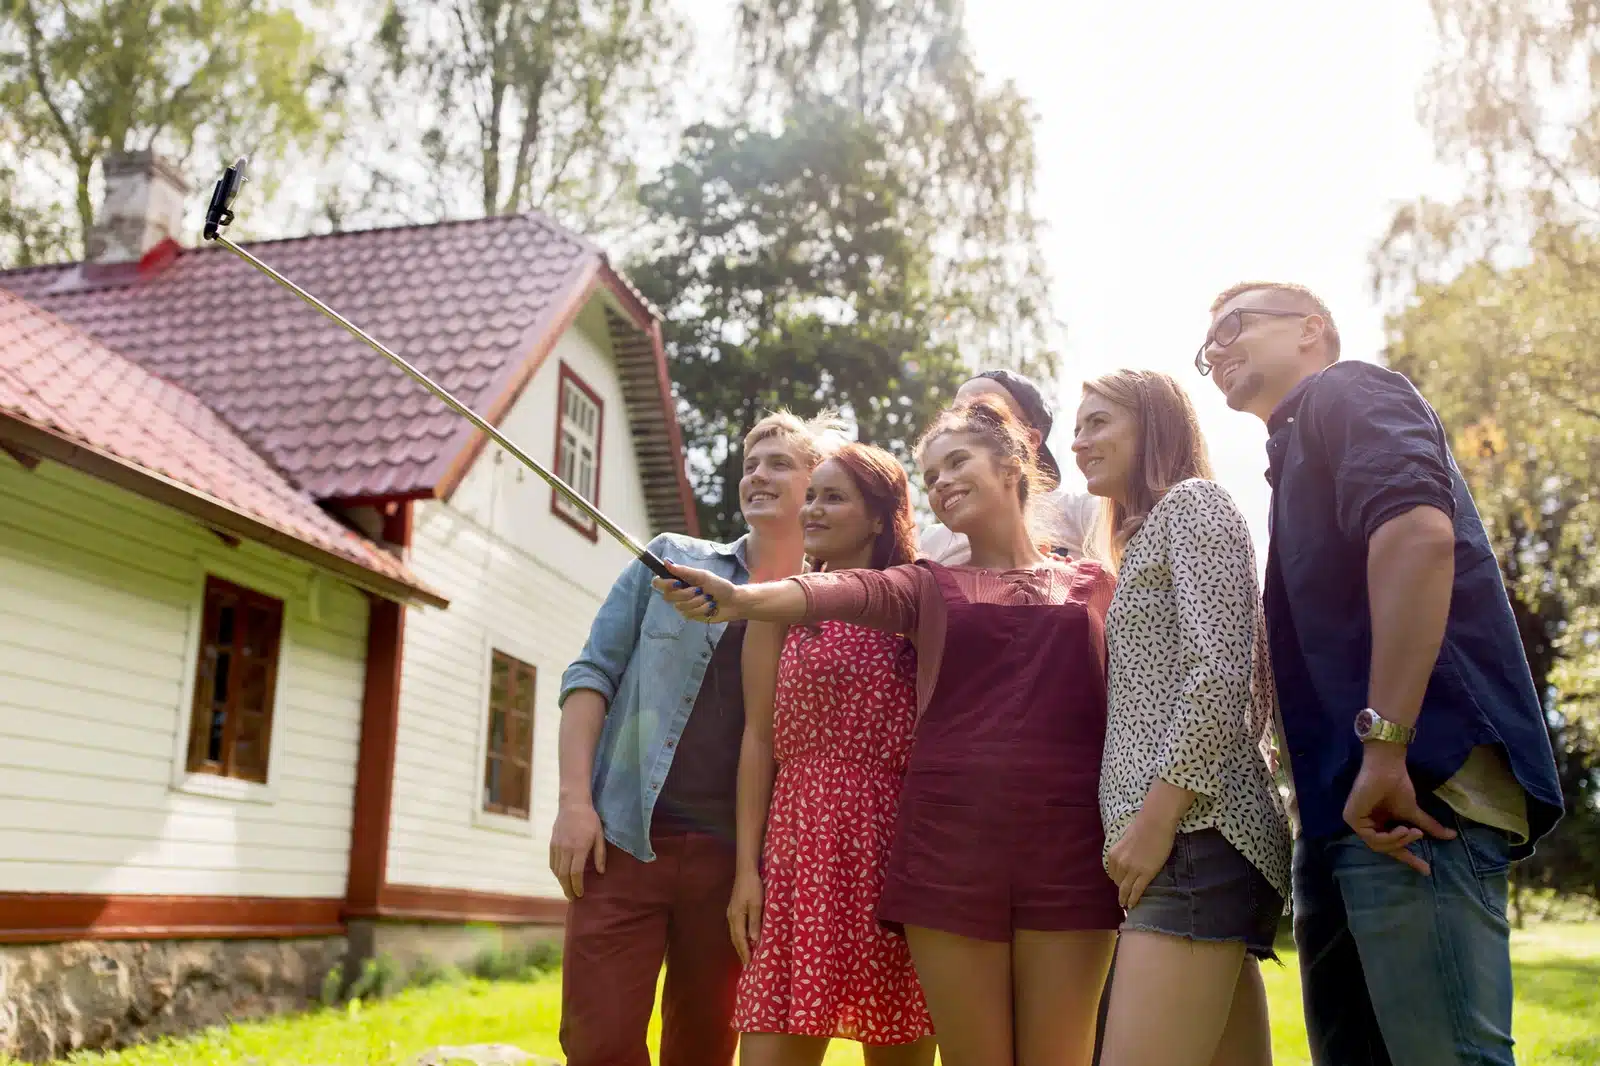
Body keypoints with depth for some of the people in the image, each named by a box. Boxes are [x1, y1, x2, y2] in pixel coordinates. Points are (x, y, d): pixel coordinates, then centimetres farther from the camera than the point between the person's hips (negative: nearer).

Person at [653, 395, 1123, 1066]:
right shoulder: (928, 586, 12)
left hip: (1068, 847, 0)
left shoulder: (1096, 585, 14)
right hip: (951, 841, 0)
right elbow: (844, 590, -8)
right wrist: (740, 599, -27)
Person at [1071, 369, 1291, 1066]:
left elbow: (1219, 670, -14)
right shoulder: (1150, 535, 28)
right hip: (1195, 843, 10)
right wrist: (1145, 824, 14)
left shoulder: (1192, 502, 0)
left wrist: (1155, 818, -18)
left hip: (1197, 834, -10)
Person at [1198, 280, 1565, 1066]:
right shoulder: (1300, 450, 30)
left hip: (1418, 782, -10)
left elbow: (1418, 532, -18)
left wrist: (1386, 744, -23)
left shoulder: (1347, 392, 3)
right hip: (1348, 806, 10)